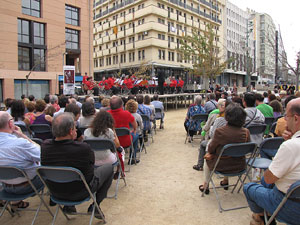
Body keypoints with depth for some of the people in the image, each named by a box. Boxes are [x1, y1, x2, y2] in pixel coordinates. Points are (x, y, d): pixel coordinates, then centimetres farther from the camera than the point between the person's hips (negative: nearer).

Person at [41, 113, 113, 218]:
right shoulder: (83, 148, -31)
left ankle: (68, 205, 30)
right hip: (80, 193, -5)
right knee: (109, 167, 14)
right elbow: (92, 162, -9)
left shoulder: (45, 146, -17)